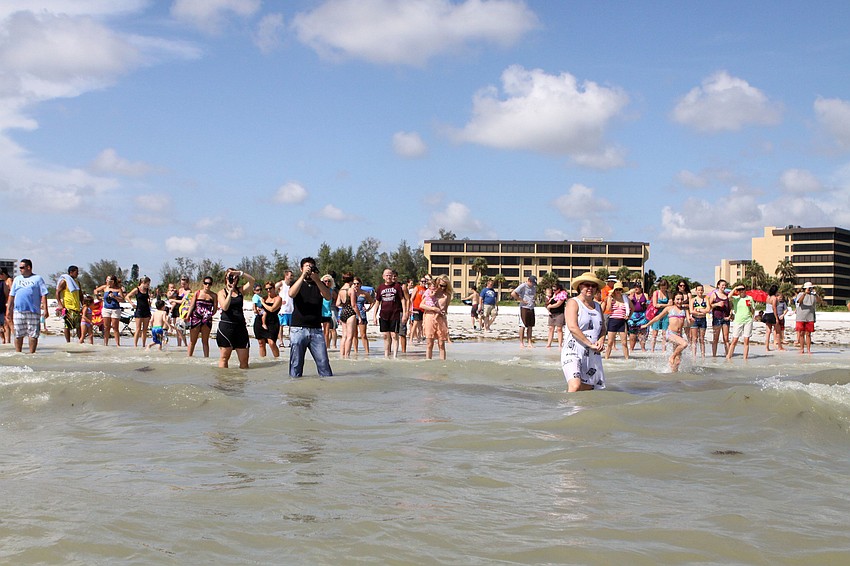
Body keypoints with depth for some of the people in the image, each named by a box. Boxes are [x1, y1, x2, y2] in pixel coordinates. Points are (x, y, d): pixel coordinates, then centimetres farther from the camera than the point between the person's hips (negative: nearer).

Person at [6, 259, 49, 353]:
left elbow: (44, 295, 0)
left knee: (33, 334, -3)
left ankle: (31, 353, 4)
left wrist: (45, 309, -9)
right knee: (18, 334, 5)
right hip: (18, 310, 4)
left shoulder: (37, 279, 5)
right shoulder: (17, 279, 17)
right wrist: (8, 309, 11)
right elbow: (11, 295, 17)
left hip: (33, 311, -3)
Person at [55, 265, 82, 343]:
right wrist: (60, 304, -18)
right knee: (68, 325, -6)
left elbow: (80, 294, 25)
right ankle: (68, 342, -2)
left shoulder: (76, 282, 18)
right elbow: (57, 292, -10)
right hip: (68, 307, -7)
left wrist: (83, 305, 18)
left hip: (77, 307, 7)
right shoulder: (64, 281, -5)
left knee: (79, 325, 6)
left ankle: (81, 341, 10)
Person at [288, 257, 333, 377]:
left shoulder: (319, 285, 15)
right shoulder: (297, 283, 10)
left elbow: (328, 297, -6)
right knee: (296, 363, -1)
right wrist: (303, 276, -18)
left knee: (323, 362, -3)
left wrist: (317, 280, -16)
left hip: (316, 330, 1)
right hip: (298, 330, -1)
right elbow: (291, 294, -13)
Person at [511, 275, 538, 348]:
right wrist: (521, 300, -15)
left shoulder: (534, 287, 13)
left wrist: (533, 299, 12)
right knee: (523, 325, -4)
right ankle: (521, 343, 1)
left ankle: (530, 342, 13)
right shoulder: (523, 286, -10)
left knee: (530, 326, 8)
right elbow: (513, 294, -19)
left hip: (531, 308, 7)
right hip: (524, 308, -7)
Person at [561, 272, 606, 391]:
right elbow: (572, 327, -14)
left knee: (587, 389, 6)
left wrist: (601, 340, -2)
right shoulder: (573, 303, -2)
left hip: (593, 355, 7)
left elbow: (602, 328, 22)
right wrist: (590, 344, -16)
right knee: (575, 386, -25)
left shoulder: (598, 306, 19)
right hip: (574, 351, -7)